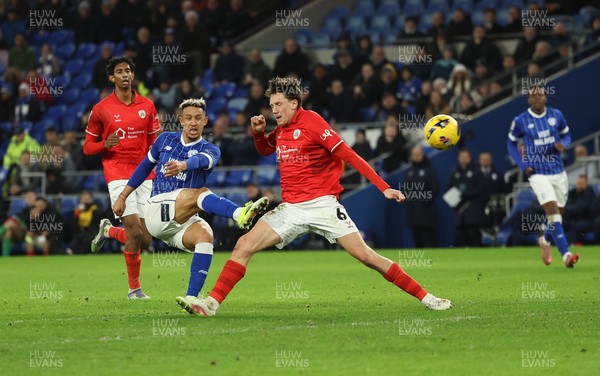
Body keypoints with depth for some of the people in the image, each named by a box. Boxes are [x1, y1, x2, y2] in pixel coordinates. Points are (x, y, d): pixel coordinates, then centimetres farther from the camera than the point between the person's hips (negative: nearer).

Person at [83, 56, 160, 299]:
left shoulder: (147, 106, 8)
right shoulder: (101, 109, 0)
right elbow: (88, 147, 5)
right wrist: (105, 144, -16)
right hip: (118, 176, -4)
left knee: (145, 241, 0)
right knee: (135, 232, -15)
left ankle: (107, 231, 32)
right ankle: (134, 288, 1)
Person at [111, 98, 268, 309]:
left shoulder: (210, 150, 3)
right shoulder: (166, 139, 11)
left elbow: (201, 160, -23)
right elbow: (145, 166, 25)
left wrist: (183, 165, -46)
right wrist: (122, 197, 23)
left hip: (182, 221, 1)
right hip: (156, 211, -1)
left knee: (205, 235, -32)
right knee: (199, 193, -29)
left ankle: (191, 298, -34)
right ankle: (240, 214, -59)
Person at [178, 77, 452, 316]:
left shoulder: (311, 121, -8)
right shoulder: (281, 131, 13)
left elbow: (349, 156, -12)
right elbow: (264, 149, 36)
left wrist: (384, 188, -18)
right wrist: (258, 132, 11)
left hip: (322, 205, -6)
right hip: (291, 209, 6)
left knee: (365, 255, -11)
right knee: (244, 246, -9)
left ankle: (425, 297, -2)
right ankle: (212, 303, -7)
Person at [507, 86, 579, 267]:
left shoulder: (556, 115, 1)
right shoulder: (520, 121, -5)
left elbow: (566, 135, 16)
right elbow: (511, 143, 9)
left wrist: (563, 144, -9)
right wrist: (523, 165, -3)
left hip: (558, 171, 4)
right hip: (538, 174, -4)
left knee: (559, 213, 11)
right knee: (553, 212, -18)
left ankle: (545, 240, 42)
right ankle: (566, 254, -22)